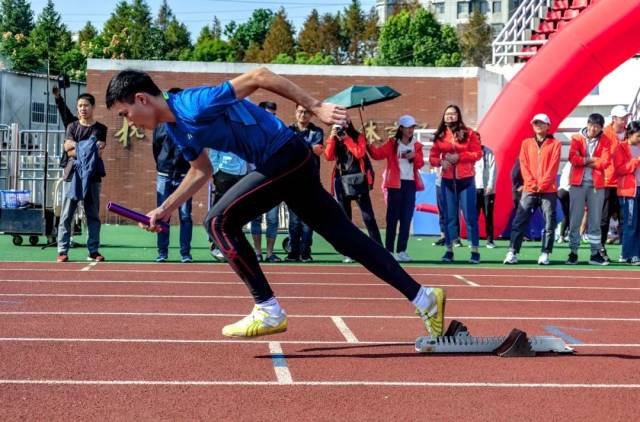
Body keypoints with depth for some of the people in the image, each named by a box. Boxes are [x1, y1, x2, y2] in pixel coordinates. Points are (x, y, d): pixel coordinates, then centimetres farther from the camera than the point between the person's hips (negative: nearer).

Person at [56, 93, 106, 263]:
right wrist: (89, 147, -10)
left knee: (93, 215, 2)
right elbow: (68, 146, -4)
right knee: (66, 215, -3)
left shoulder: (100, 129, 8)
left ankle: (93, 251, 7)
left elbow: (99, 153, -5)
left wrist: (77, 149, -10)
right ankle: (62, 251, -4)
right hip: (72, 175, 1)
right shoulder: (72, 126, 13)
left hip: (92, 177, 0)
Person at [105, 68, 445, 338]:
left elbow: (259, 76, -23)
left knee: (219, 222, -10)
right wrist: (164, 210, 17)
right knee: (343, 233, 9)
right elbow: (201, 172, 24)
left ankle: (269, 312, -5)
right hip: (287, 164, 10)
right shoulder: (177, 129, 8)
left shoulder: (194, 106, -21)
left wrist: (315, 108, -22)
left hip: (286, 157, -10)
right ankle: (423, 298, 12)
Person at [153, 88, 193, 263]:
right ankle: (162, 253, 7)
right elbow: (155, 147, 15)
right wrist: (162, 166, 14)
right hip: (164, 176, 1)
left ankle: (185, 253, 3)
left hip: (184, 176, -1)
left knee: (185, 216, -1)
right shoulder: (161, 124, 7)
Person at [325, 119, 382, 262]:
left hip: (358, 180, -3)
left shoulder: (358, 137, 3)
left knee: (368, 216, -4)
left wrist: (347, 139, -11)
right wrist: (332, 138, -9)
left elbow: (360, 153, -14)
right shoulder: (334, 140, 12)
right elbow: (328, 157, -3)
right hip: (341, 181, 4)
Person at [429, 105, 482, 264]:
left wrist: (459, 156, -16)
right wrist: (440, 162, -13)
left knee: (470, 215, -2)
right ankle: (449, 250, 13)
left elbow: (478, 153, -6)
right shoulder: (440, 136, 7)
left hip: (466, 179, -3)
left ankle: (475, 251, 2)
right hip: (447, 180, 3)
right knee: (449, 216, 7)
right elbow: (432, 157, 8)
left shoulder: (468, 133, -2)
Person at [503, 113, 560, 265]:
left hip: (548, 190, -2)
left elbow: (553, 167, -4)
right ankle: (512, 252, -7)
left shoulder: (554, 144, 5)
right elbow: (524, 165, 4)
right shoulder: (526, 143, 13)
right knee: (519, 221, -6)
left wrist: (542, 184, -13)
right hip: (529, 189, 2)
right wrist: (532, 184, -9)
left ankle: (545, 254, 0)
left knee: (549, 223, -4)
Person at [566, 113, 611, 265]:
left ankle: (595, 254, 10)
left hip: (596, 184, 1)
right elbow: (572, 158, -12)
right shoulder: (577, 138, 1)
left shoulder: (605, 141, 3)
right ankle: (573, 253, 6)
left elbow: (605, 162, -9)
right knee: (575, 220, 1)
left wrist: (584, 161, -9)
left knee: (595, 220, 5)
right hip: (578, 183, -1)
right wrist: (591, 160, -11)